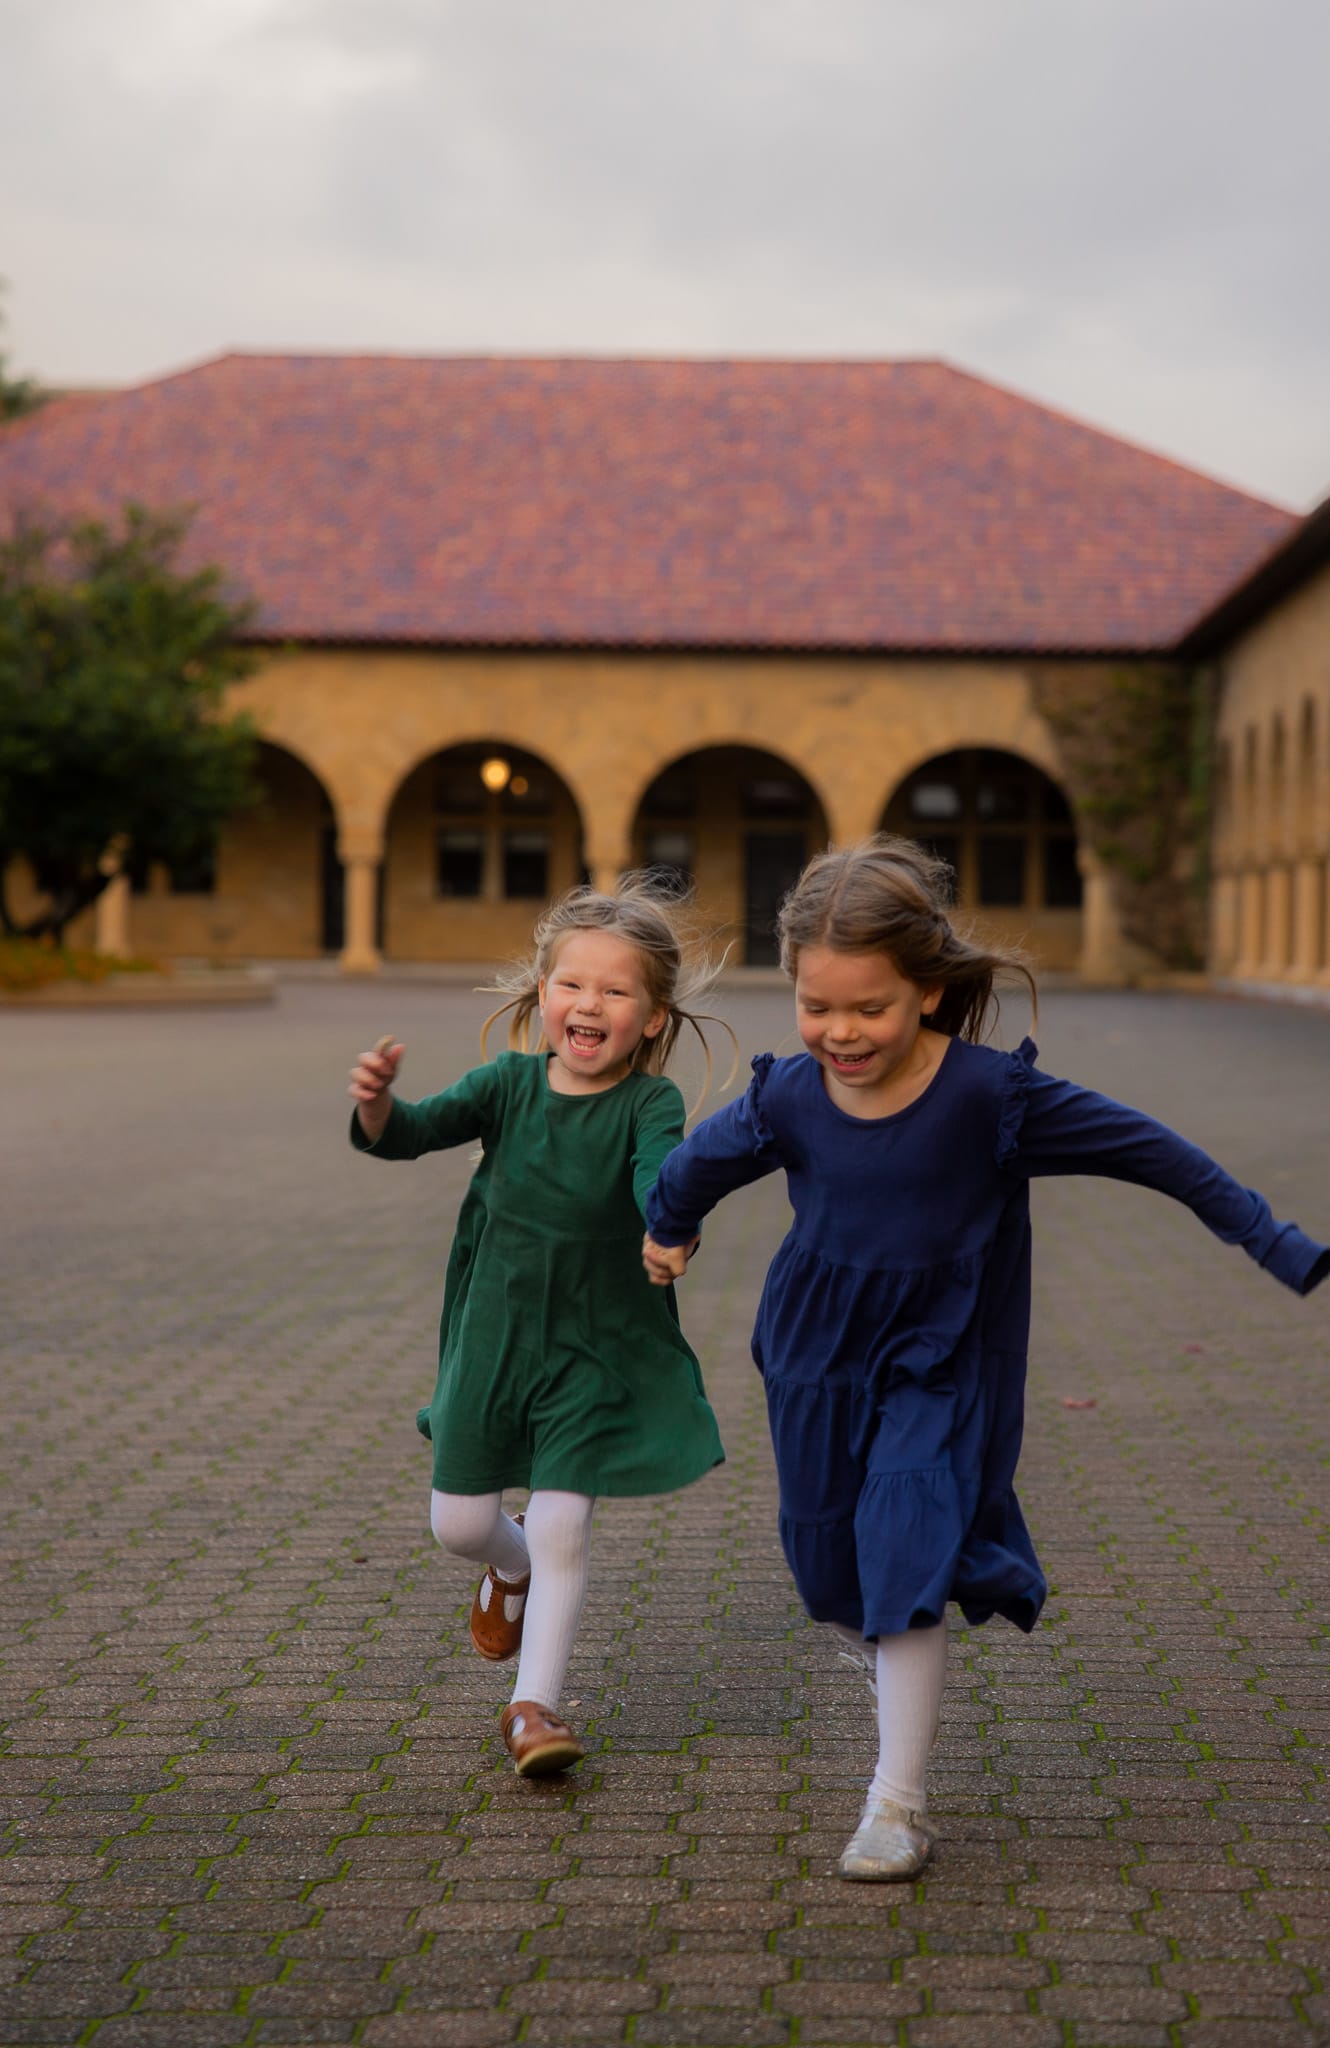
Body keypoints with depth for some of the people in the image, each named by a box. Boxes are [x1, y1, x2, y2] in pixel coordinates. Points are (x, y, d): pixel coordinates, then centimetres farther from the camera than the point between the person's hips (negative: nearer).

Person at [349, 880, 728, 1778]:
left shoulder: (650, 1103, -16)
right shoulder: (510, 1082, -7)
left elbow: (661, 1172, -36)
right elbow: (415, 1132, -17)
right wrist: (378, 1105, -41)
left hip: (596, 1350, -3)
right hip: (492, 1336, 3)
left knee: (561, 1528, -6)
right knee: (458, 1522, 12)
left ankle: (535, 1703, 9)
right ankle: (513, 1570, 46)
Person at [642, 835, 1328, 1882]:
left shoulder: (990, 1092, -23)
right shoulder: (787, 1100, -13)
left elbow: (1152, 1153, -15)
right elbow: (698, 1163, 10)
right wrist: (668, 1232, 30)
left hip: (940, 1364, -3)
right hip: (820, 1357, 4)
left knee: (908, 1570, -15)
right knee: (834, 1570, 13)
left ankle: (898, 1804, -6)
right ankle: (889, 1668, 48)